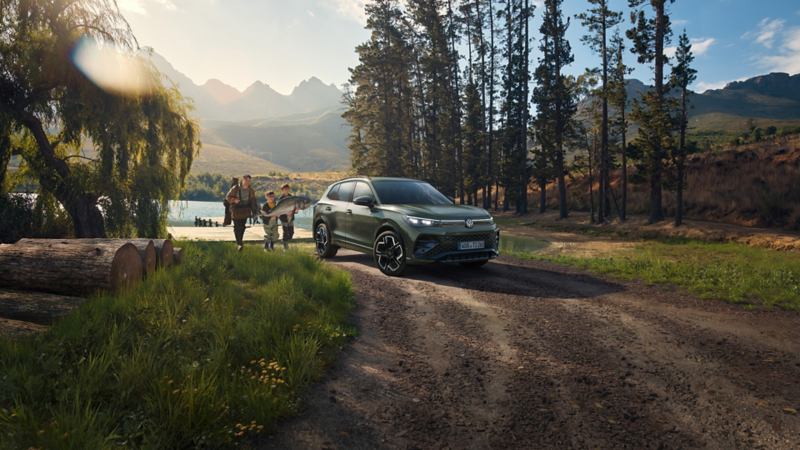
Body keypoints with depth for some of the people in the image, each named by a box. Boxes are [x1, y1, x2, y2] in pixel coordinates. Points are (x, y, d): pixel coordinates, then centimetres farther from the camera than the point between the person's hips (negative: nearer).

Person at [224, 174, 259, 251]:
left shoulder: (251, 191, 6)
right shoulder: (235, 188, -6)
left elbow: (253, 201, 13)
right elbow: (228, 197, 1)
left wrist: (253, 211, 9)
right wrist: (234, 200, -19)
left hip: (245, 211, 4)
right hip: (236, 211, -4)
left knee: (242, 227, 9)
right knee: (237, 227, -10)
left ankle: (240, 241, 24)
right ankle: (239, 243, -15)